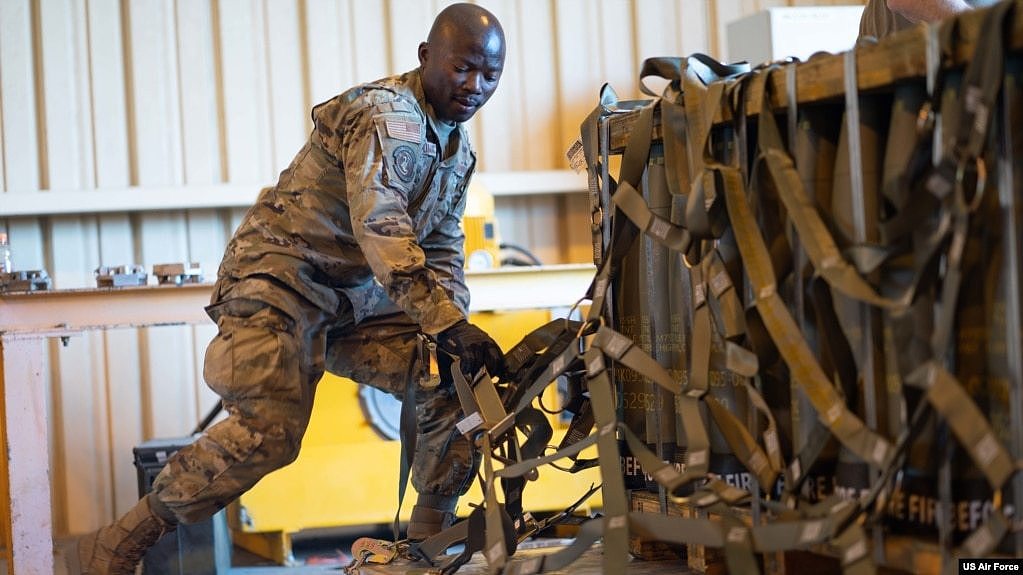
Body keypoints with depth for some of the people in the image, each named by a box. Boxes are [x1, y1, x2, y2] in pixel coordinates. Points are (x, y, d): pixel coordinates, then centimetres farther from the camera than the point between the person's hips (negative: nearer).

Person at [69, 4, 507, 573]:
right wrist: (449, 324, -34)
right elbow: (380, 228, -29)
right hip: (280, 281, -9)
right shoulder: (385, 116, -17)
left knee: (458, 381, -2)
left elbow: (443, 250, 17)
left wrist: (456, 324, -2)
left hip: (357, 302, 9)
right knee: (269, 430, -24)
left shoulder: (458, 147, 13)